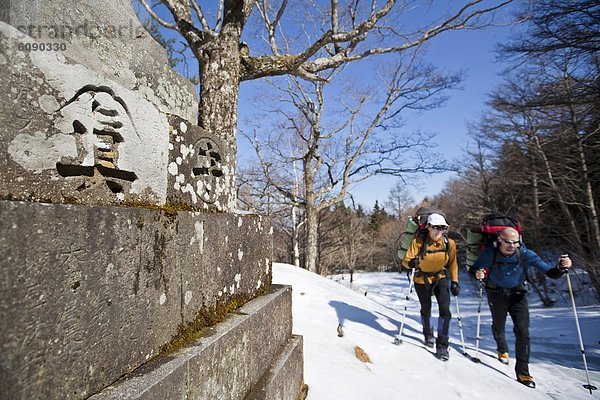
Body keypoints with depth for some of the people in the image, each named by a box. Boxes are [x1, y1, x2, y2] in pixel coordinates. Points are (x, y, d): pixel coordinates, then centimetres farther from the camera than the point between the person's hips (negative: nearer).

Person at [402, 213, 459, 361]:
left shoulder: (449, 243, -13)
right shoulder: (418, 241, -22)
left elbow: (452, 264, 1)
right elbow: (406, 260, -23)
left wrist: (454, 281, -7)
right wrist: (411, 263, -45)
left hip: (440, 278, 2)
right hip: (422, 280, -1)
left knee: (445, 310, -12)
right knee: (426, 310, 13)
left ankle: (442, 345, 5)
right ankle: (428, 333, 44)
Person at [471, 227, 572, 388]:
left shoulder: (525, 254, -21)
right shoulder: (490, 254, -24)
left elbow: (549, 272, -22)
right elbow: (474, 269, -12)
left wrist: (561, 268, -42)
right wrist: (478, 275, -33)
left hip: (518, 294, 1)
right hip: (496, 294, 0)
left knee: (523, 331, -6)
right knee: (498, 326, 15)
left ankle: (523, 372, 7)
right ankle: (502, 349, 49)